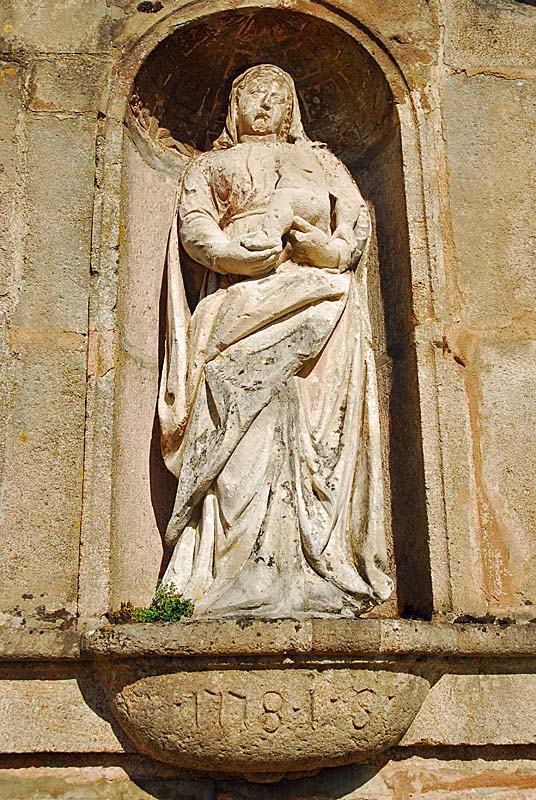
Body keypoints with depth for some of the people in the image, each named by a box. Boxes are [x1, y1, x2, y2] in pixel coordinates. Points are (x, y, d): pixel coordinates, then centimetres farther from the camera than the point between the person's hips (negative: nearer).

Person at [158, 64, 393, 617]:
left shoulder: (322, 163, 29)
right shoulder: (211, 166, 25)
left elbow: (357, 223, 15)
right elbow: (196, 230, 7)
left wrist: (317, 244, -7)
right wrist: (267, 243, -8)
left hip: (316, 304, 2)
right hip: (242, 310, -1)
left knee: (319, 437, -12)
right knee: (247, 436, -17)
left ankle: (324, 571, -15)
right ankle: (242, 582, -21)